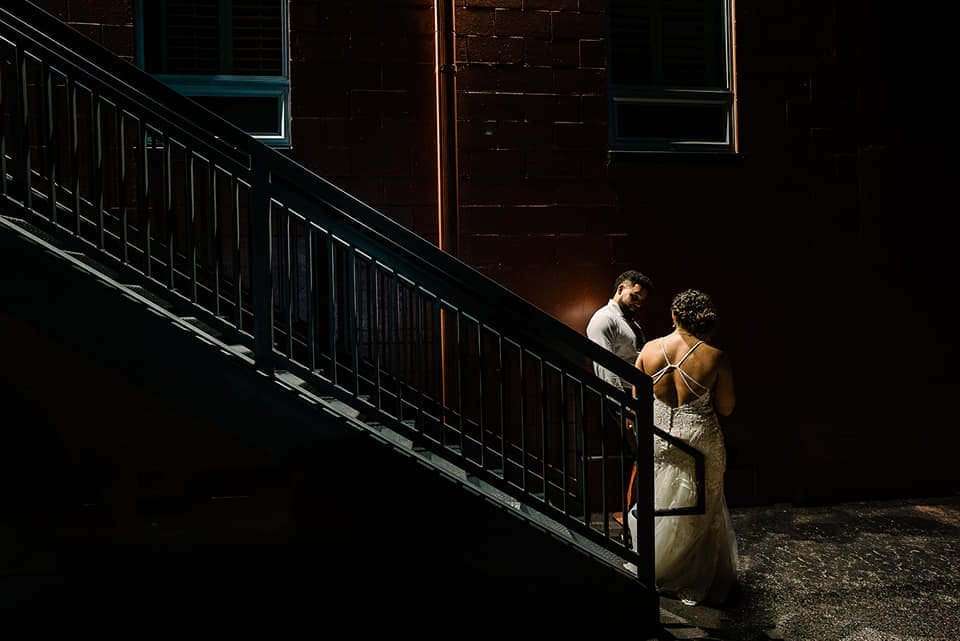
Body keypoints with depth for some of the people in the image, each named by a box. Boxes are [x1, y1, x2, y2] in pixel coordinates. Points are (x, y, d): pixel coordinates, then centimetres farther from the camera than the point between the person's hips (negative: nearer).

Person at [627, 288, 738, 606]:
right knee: (699, 512, 16)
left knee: (657, 506, 19)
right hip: (699, 442, -1)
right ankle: (696, 582, 29)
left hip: (657, 438, 2)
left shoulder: (649, 350, -7)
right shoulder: (715, 358, -13)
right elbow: (726, 408, -5)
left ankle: (655, 571, 32)